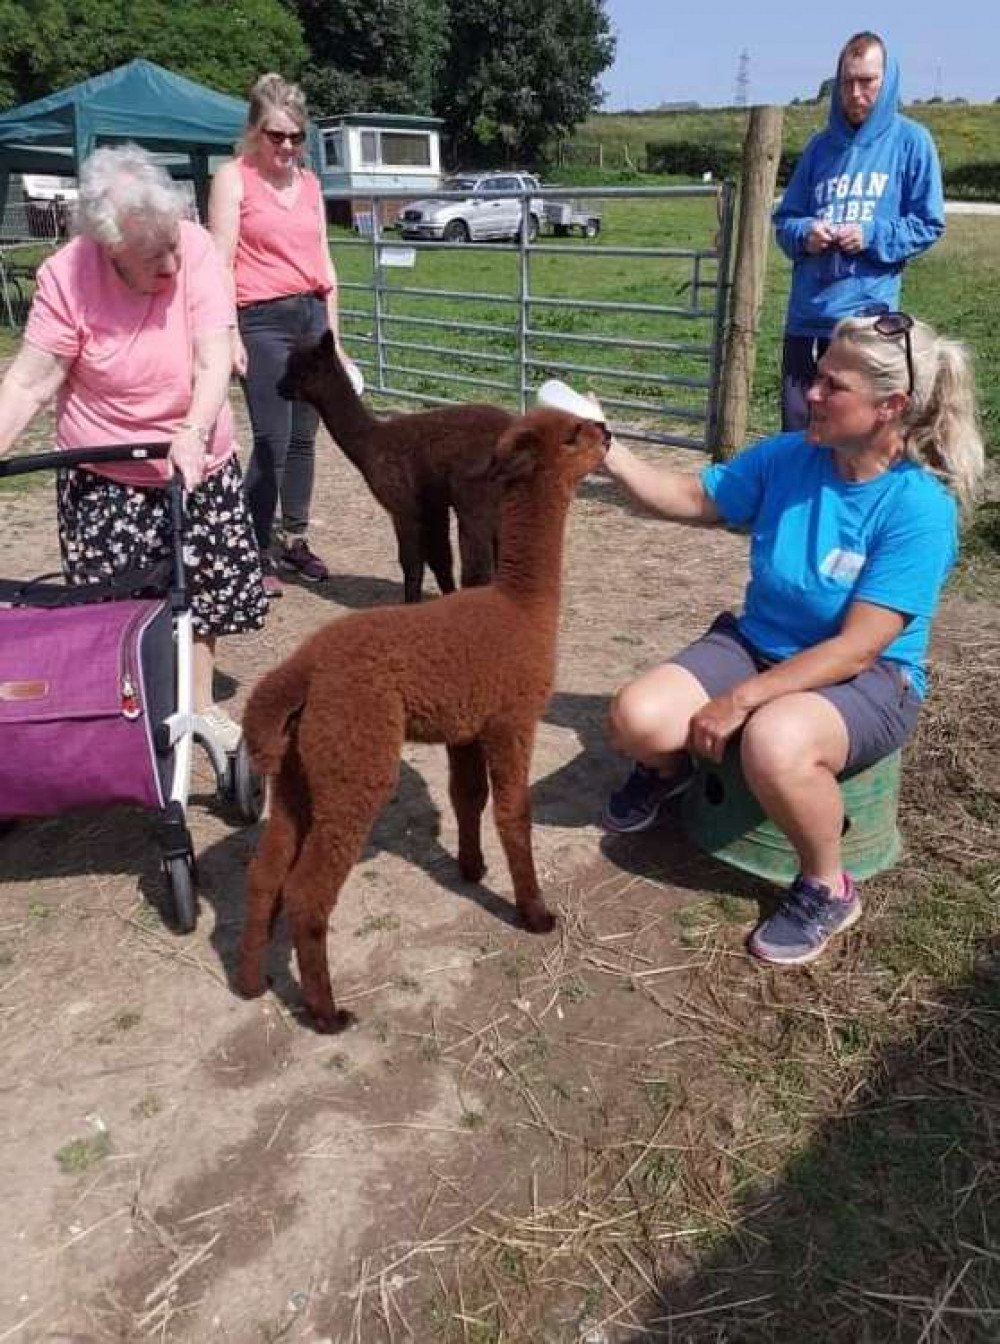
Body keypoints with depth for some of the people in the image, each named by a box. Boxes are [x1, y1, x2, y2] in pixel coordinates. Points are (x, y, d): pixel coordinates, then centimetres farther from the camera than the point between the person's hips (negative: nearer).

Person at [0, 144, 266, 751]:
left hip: (199, 465, 2)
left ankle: (200, 701, 34)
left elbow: (215, 361, -22)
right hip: (106, 480, -2)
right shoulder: (66, 277, -17)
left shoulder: (196, 247, -15)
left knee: (206, 587, 13)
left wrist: (193, 432, -38)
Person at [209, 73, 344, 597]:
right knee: (273, 440, -9)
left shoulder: (308, 181, 14)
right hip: (263, 320, -6)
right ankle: (255, 553, 1)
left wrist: (334, 333, 14)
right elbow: (220, 262, -8)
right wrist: (229, 335, -15)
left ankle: (295, 540, 18)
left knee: (304, 437, 7)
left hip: (312, 315, 6)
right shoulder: (233, 177, -2)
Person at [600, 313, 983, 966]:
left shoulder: (921, 510, -22)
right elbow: (692, 498, 5)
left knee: (774, 743, -39)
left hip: (868, 681, -5)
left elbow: (856, 649, -24)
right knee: (637, 718, -20)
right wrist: (603, 450, -8)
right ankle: (669, 768, 21)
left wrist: (740, 701, -27)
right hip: (758, 644, 5)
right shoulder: (788, 457, -7)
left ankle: (827, 889, -8)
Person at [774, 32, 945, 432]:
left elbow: (928, 225, 2)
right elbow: (784, 219, 15)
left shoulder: (910, 140, 3)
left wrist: (872, 236, -14)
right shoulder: (821, 145, 13)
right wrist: (805, 233, -7)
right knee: (797, 429, 6)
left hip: (868, 313, -4)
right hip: (806, 313, 4)